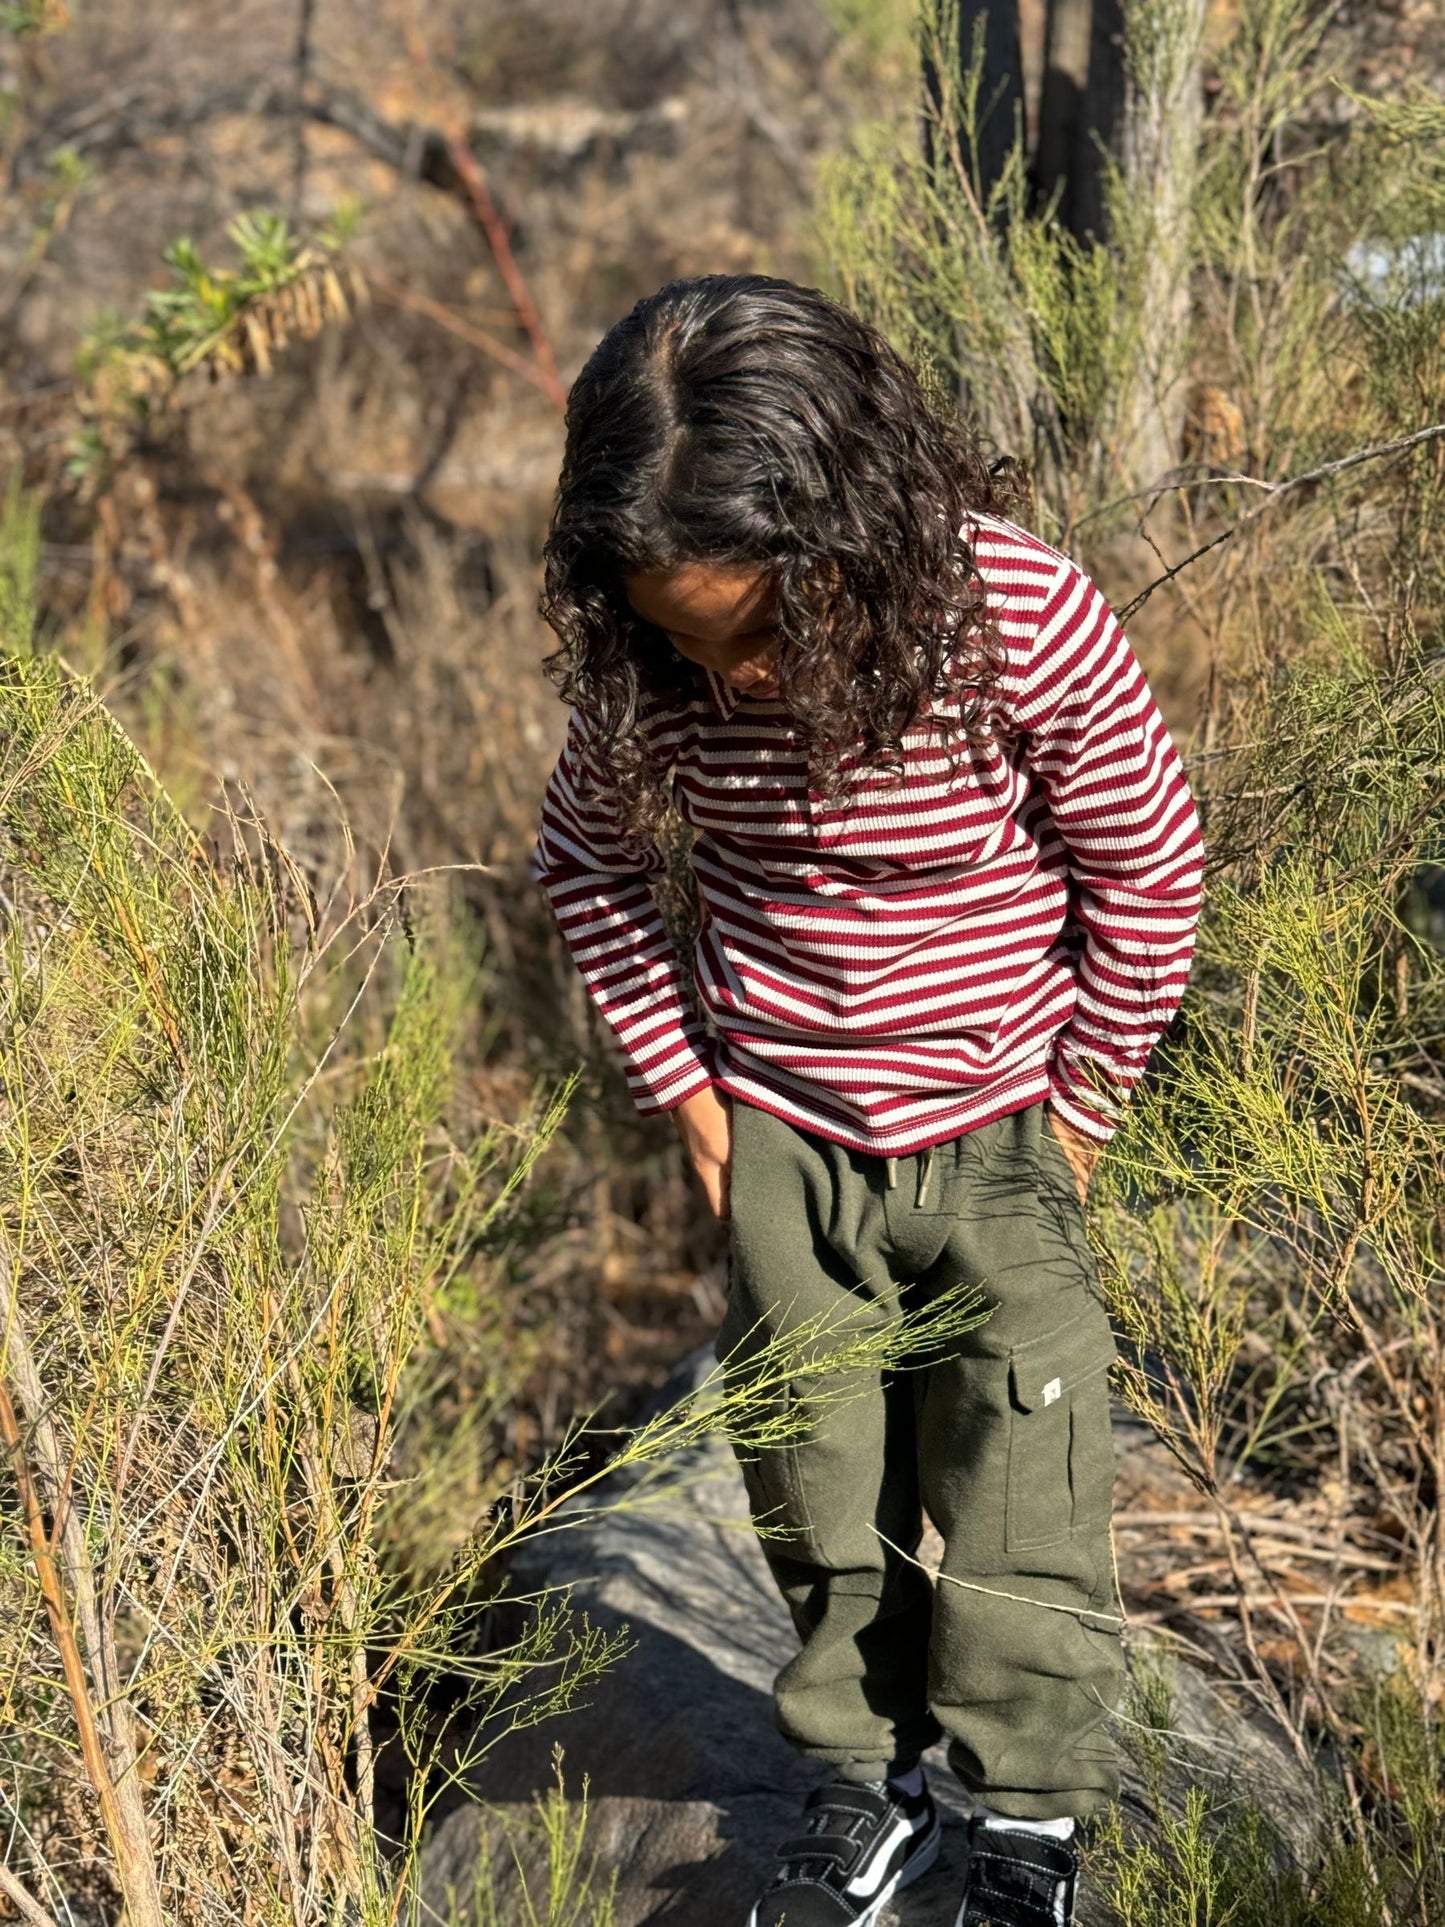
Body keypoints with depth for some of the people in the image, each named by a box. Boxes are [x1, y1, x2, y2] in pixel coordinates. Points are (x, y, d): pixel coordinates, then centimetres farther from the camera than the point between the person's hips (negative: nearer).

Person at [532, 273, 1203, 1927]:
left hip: (995, 1135, -2)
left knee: (1020, 1496, 2)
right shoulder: (644, 670, -16)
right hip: (777, 1134, 3)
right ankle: (864, 1784, 33)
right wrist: (682, 1088, 1)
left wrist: (1078, 1102, -5)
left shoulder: (1018, 623, -25)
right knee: (815, 1482, 11)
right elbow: (585, 861, 4)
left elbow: (1147, 871, -10)